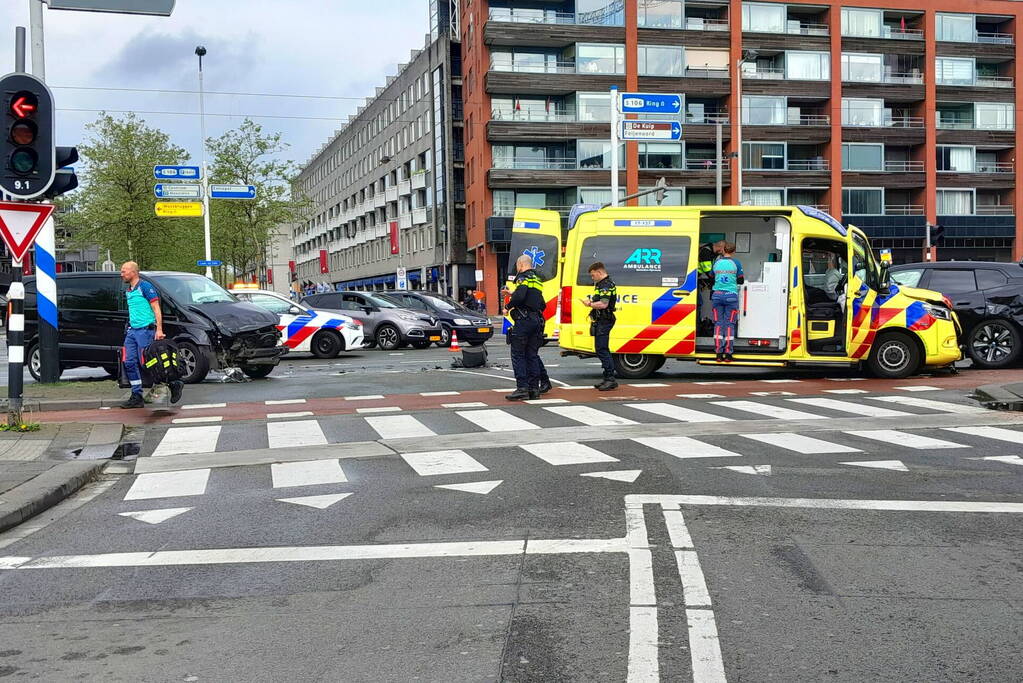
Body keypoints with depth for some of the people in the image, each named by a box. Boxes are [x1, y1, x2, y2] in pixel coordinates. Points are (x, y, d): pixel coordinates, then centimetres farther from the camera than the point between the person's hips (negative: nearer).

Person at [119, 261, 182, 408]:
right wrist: (129, 327, 20)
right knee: (130, 363, 1)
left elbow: (156, 308, -12)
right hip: (132, 331, 9)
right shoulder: (128, 291, 16)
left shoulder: (145, 287, -9)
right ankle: (137, 397, 7)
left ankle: (174, 384, 8)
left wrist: (159, 330, -19)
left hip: (145, 330, -8)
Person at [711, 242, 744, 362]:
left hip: (717, 295, 2)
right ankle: (728, 354, 0)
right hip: (731, 295, -2)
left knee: (718, 324, 6)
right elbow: (741, 280, 5)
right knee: (729, 324, 2)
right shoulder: (736, 262, -2)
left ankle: (719, 354, 3)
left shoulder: (717, 262, 5)